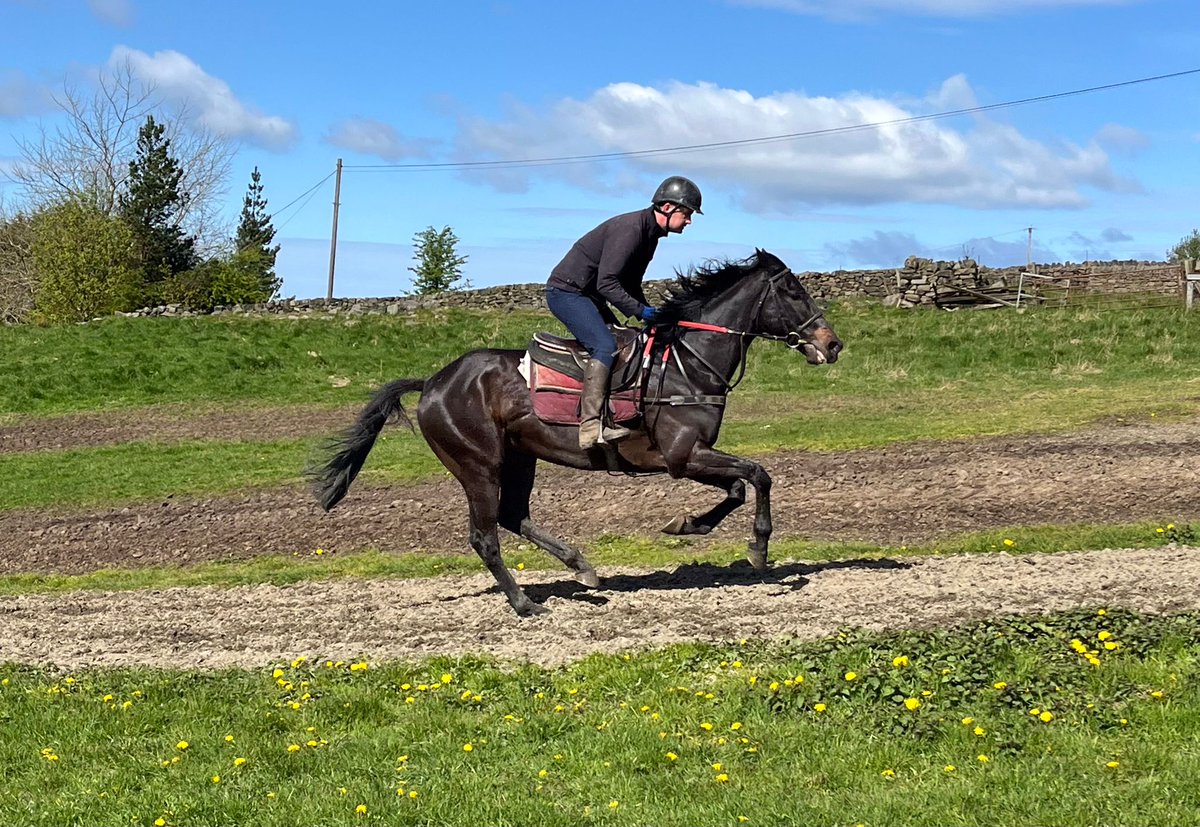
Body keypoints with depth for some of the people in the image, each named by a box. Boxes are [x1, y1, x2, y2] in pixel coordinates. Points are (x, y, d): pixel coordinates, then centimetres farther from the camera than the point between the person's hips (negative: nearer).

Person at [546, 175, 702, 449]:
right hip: (566, 291, -11)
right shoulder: (630, 229, -22)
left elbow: (630, 284, 18)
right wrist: (641, 311, -27)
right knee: (605, 346, -25)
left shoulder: (650, 233, 10)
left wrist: (651, 315, 6)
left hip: (587, 295, 11)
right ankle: (591, 426, -33)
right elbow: (606, 283, -28)